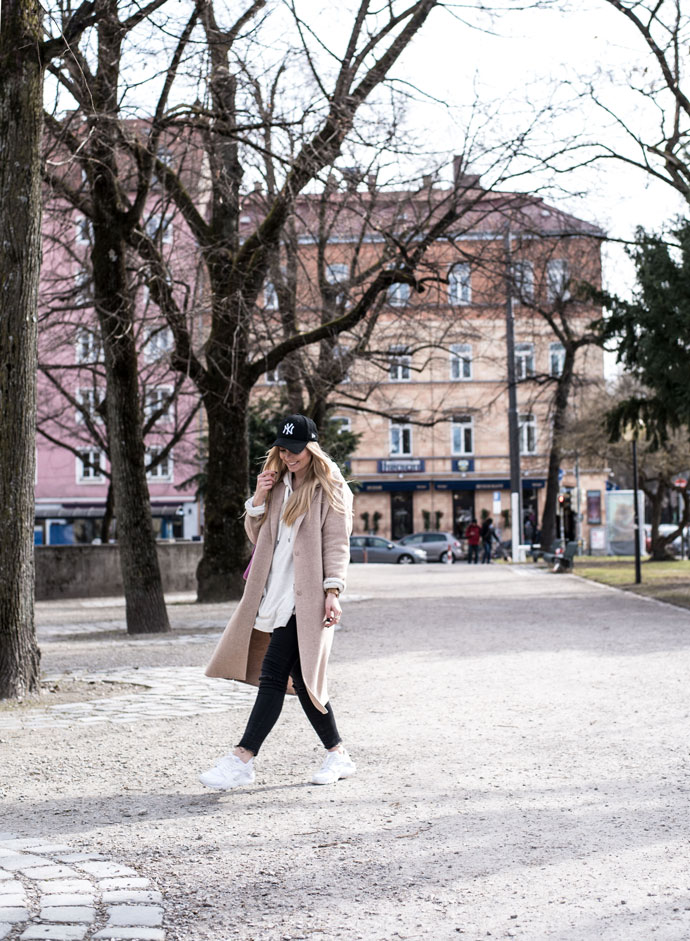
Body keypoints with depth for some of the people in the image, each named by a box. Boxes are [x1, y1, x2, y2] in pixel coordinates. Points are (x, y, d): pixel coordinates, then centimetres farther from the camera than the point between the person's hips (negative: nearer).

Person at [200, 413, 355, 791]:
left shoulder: (331, 489, -1)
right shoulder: (278, 483, 18)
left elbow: (337, 543, -7)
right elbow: (257, 535, 21)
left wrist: (333, 592, -17)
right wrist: (259, 499, 4)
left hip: (306, 597, -7)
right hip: (276, 594, 7)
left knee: (274, 675, -13)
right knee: (301, 677, 9)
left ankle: (242, 759, -15)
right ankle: (337, 754, 20)